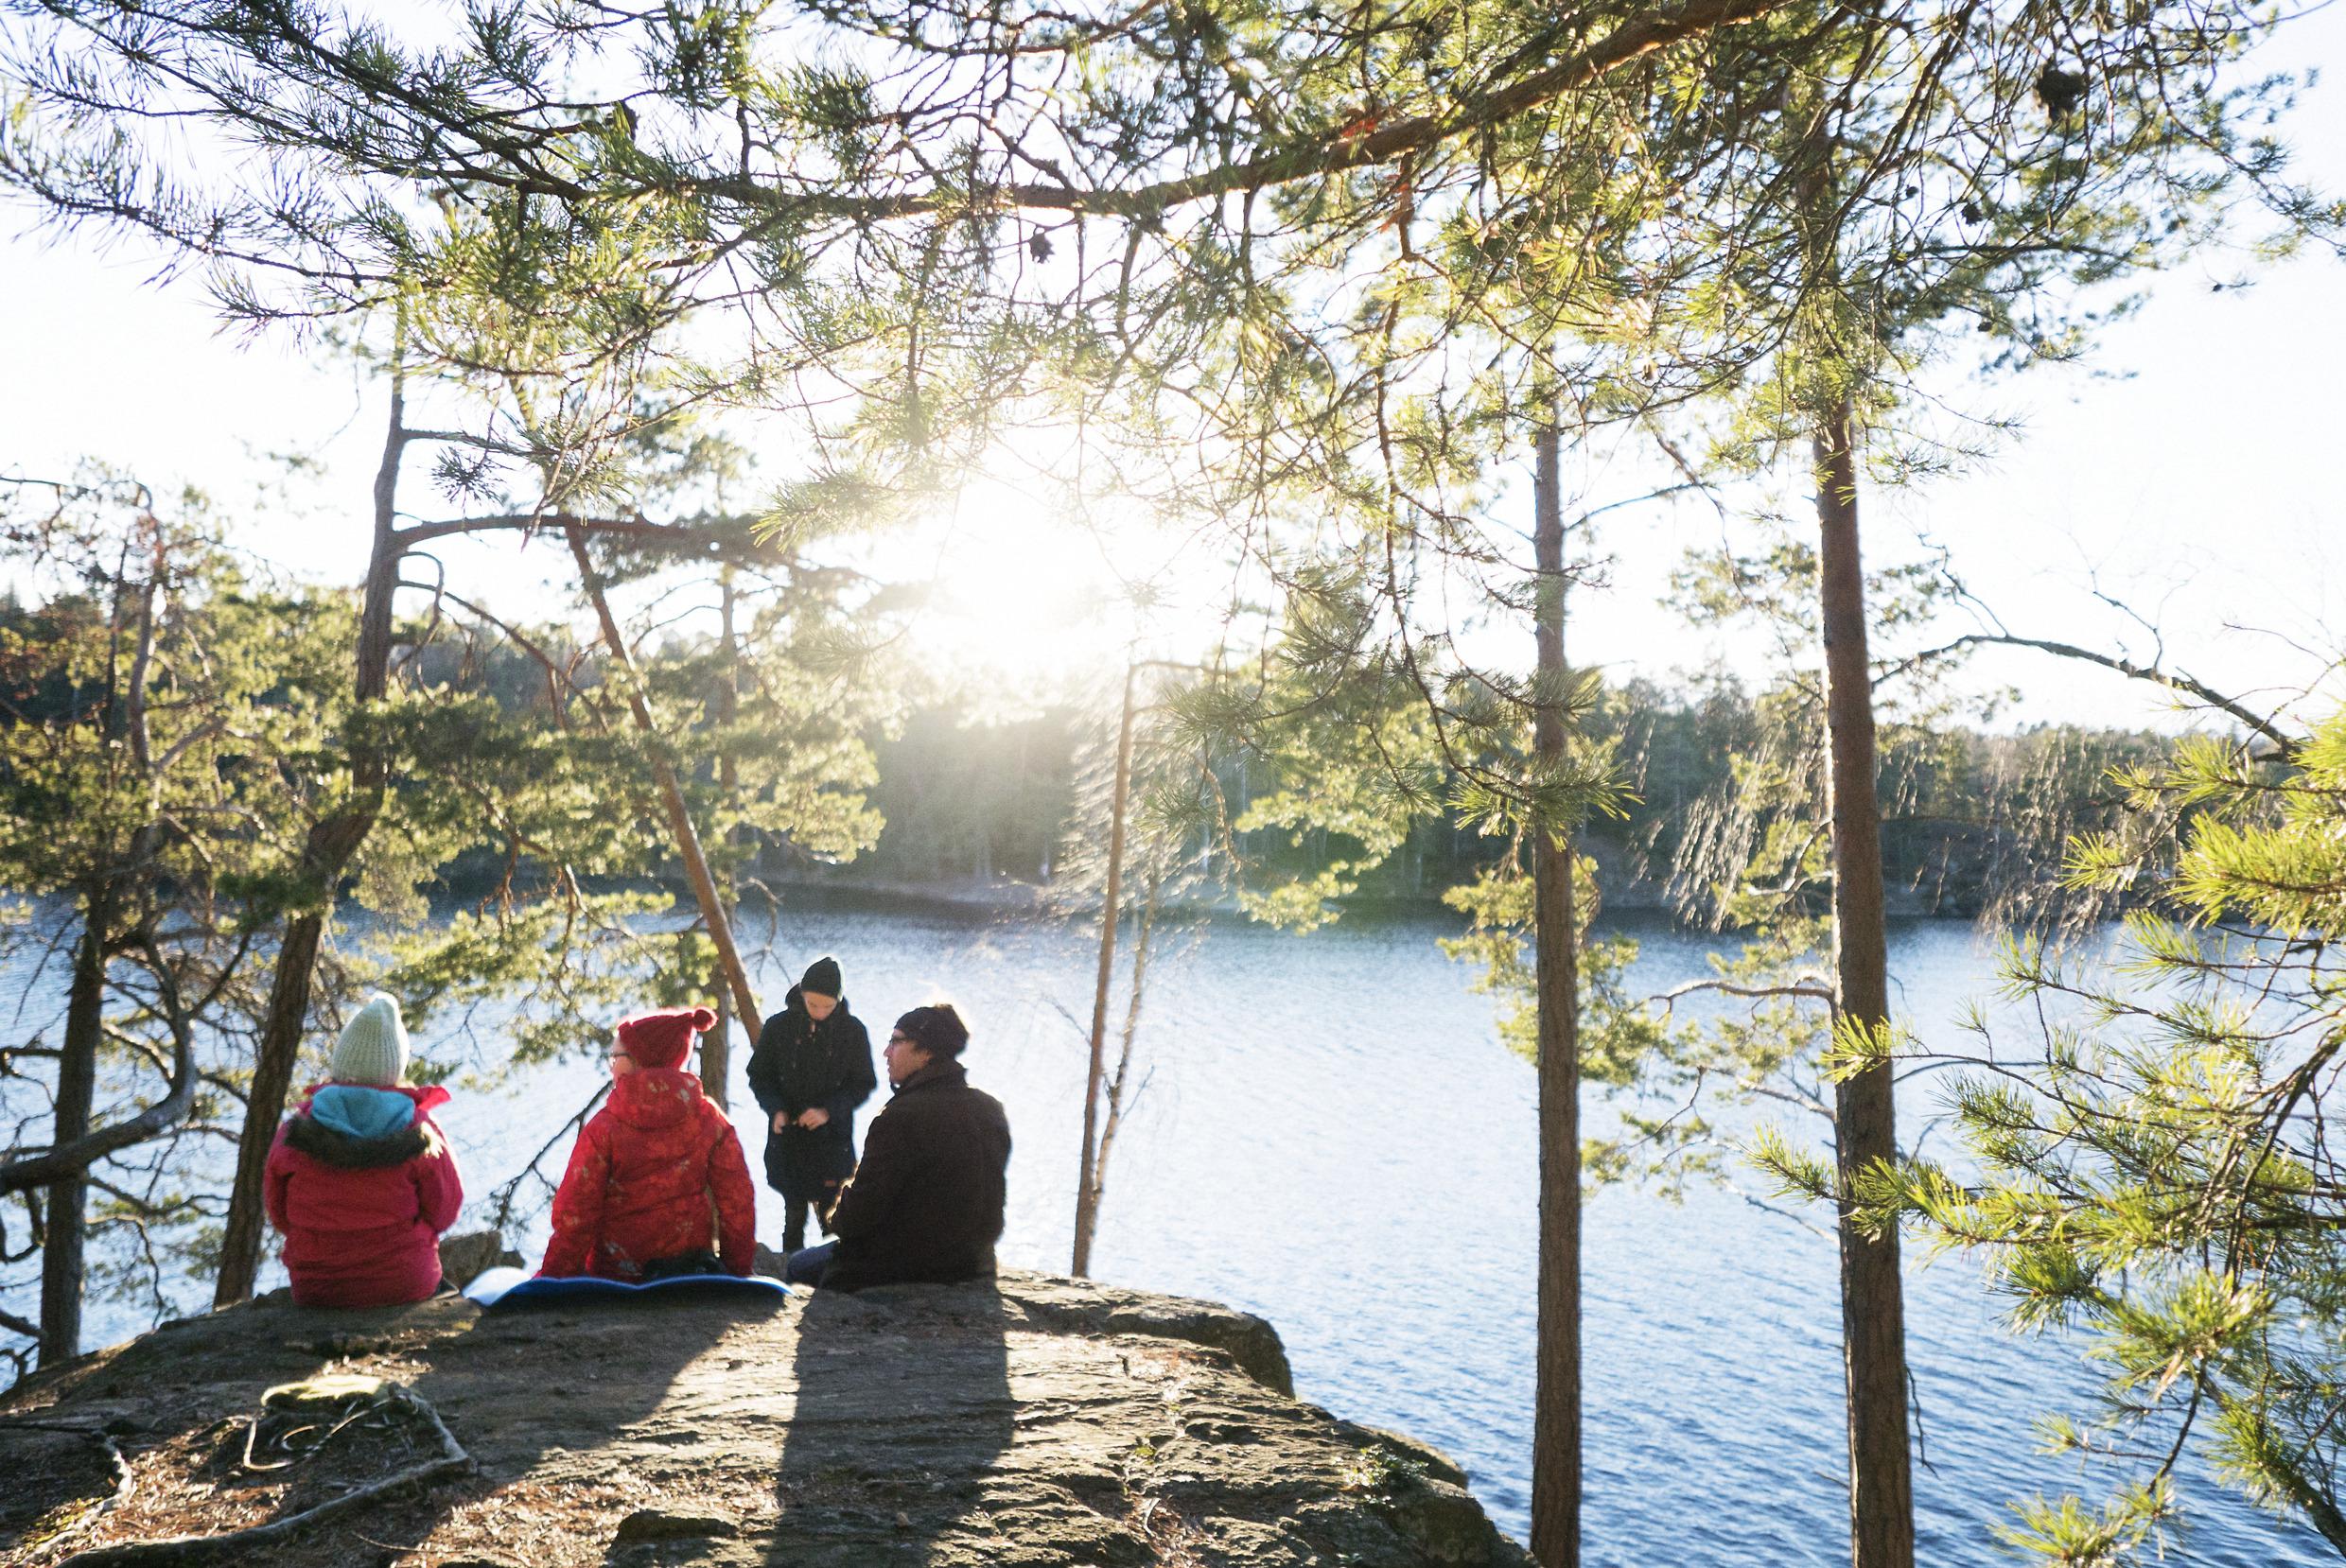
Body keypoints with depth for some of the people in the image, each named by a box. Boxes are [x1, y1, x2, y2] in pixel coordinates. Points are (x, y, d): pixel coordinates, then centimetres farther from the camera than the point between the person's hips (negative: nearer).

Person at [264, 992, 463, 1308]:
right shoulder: (419, 1133, -15)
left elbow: (278, 1214, 2)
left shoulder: (295, 1131, -10)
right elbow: (443, 1213, -6)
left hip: (314, 1291, 2)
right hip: (404, 1285, -2)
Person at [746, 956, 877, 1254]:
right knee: (794, 1214, 9)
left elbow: (864, 1084, 0)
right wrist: (775, 1109, -11)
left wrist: (829, 1111, -15)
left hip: (833, 1140, -1)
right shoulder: (779, 1026, -3)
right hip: (787, 1138, 1)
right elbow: (759, 1076, 7)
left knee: (833, 1218, -3)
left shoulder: (852, 1030, -5)